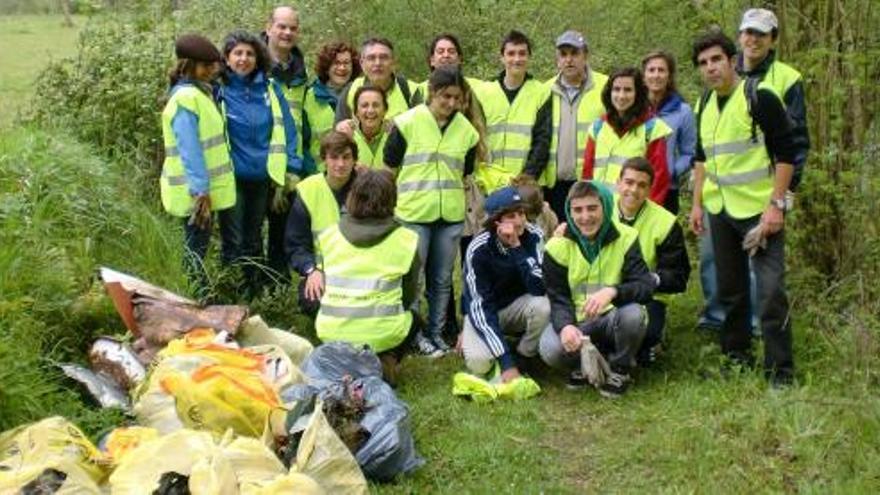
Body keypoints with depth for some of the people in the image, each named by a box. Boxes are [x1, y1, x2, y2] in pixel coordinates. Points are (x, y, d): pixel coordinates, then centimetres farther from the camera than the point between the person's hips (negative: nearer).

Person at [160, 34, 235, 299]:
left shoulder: (201, 92, 12)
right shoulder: (186, 98, -18)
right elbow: (189, 150, -22)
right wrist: (200, 191, -23)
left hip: (211, 187, 10)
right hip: (196, 192, -10)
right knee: (196, 247, 1)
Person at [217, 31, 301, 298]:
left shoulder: (269, 88, 3)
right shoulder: (219, 89, -7)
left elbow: (286, 127, 5)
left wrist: (292, 167, 0)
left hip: (263, 176, 4)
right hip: (233, 176, -3)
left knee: (254, 236, 17)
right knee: (235, 238, 0)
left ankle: (258, 293, 29)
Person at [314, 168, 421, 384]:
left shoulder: (328, 236, 3)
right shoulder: (405, 240, -4)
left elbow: (323, 290, 11)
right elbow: (409, 295, 5)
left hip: (332, 334, 4)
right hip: (382, 334, -3)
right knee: (412, 319, 30)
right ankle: (386, 360, 3)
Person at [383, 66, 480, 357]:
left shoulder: (466, 129, 6)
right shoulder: (408, 123, -5)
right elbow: (389, 166, 1)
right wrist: (399, 198, 4)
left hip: (451, 215, 3)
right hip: (414, 213, -3)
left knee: (442, 279, 10)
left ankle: (436, 332, 21)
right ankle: (416, 333, 15)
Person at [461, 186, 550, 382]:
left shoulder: (533, 237, -19)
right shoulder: (479, 249, -24)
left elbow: (540, 289, -29)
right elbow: (480, 307, -26)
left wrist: (516, 247, -37)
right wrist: (506, 362, -33)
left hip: (517, 306, 2)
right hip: (482, 311, -2)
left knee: (542, 306, -31)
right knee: (478, 362, -28)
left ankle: (521, 358, -4)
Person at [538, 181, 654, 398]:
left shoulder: (626, 238, -9)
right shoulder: (557, 246, -7)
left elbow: (646, 286, -19)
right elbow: (558, 299, -10)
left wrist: (612, 292, -41)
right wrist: (565, 326, -33)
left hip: (613, 319, 0)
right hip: (576, 321, 0)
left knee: (632, 313, -34)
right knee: (550, 349, -30)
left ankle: (620, 369, -4)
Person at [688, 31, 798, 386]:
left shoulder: (759, 96, -11)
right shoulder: (705, 106, 10)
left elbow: (786, 153, -12)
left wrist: (775, 204, -17)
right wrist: (697, 203, 13)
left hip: (759, 210, -7)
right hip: (720, 210, 7)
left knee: (770, 289, -7)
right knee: (729, 288, 14)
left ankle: (780, 370, 2)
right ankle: (736, 355, 28)